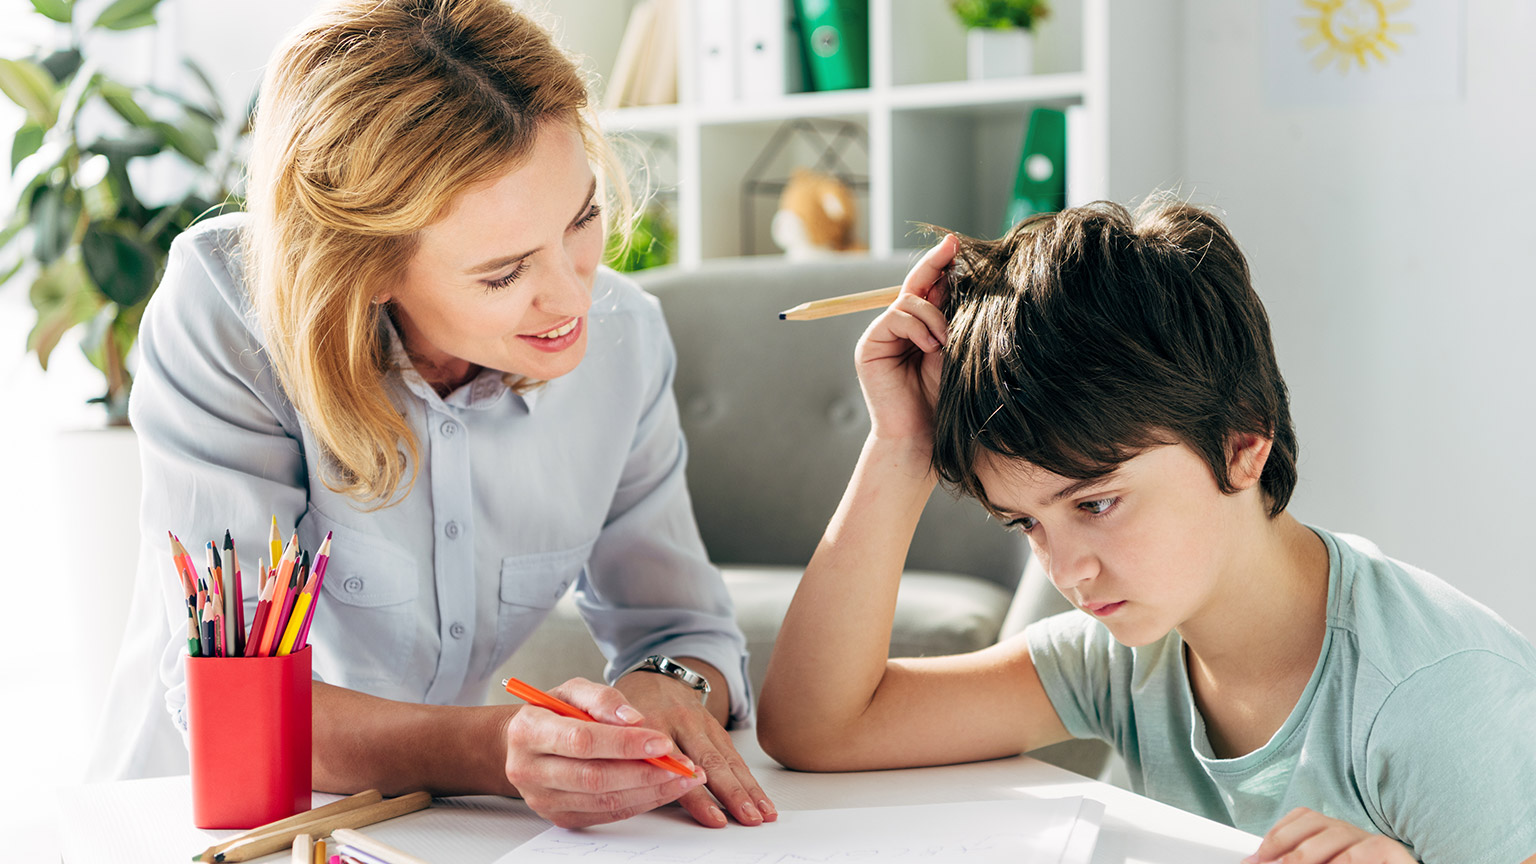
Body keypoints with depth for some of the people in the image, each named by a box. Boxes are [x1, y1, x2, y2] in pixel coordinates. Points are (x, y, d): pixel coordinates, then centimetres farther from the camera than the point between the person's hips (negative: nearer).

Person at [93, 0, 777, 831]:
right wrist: (501, 751, -41)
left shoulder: (622, 339, -8)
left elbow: (684, 627, 1)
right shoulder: (223, 311, -20)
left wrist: (674, 696, -22)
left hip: (452, 829, 3)